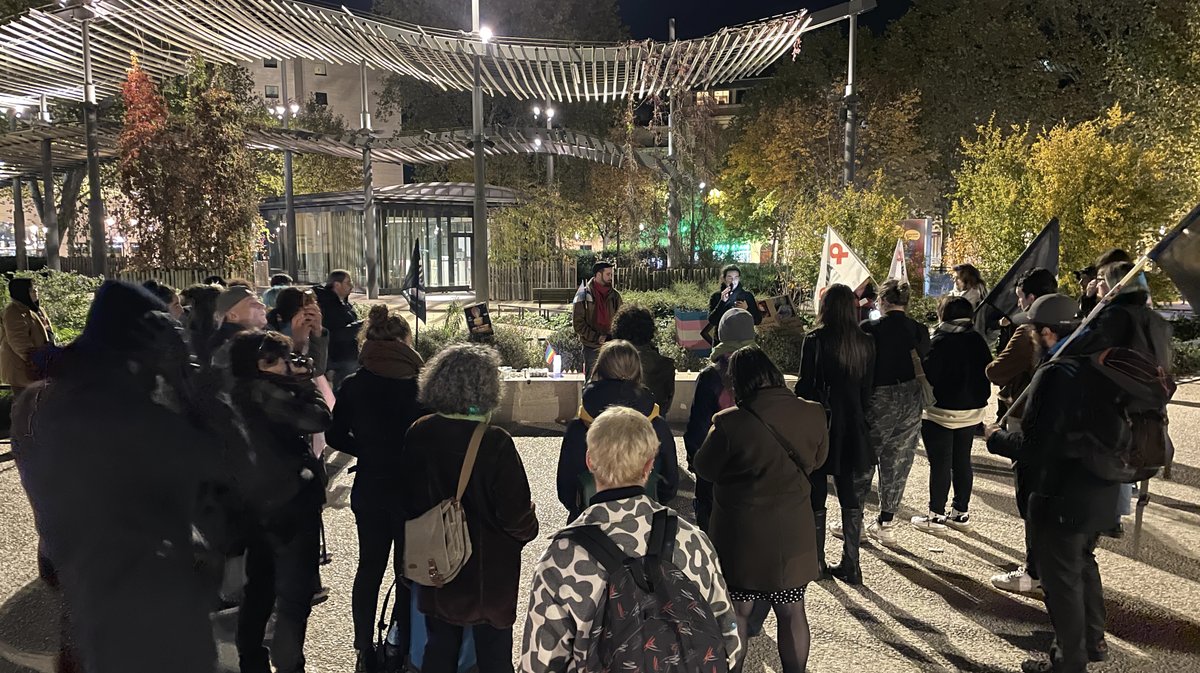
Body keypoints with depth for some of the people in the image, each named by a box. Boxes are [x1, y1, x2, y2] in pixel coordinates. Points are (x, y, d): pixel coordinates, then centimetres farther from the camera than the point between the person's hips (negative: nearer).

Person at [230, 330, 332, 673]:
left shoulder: (237, 394, 10)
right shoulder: (264, 391, -19)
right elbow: (318, 419, -25)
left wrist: (295, 385, 4)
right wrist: (304, 382, -9)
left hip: (256, 504, 9)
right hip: (291, 504, -9)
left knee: (260, 587, 21)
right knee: (294, 594, 1)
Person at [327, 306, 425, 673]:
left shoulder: (353, 385, -6)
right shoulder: (417, 384, -17)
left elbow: (335, 436, 0)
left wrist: (370, 450, 10)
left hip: (369, 491, 3)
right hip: (412, 492, -3)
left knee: (369, 568, 18)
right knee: (408, 572, 13)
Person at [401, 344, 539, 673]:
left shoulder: (418, 434, -10)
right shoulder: (495, 443, -24)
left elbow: (408, 498, 1)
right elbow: (516, 511, -19)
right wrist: (527, 530, 3)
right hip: (488, 570, -4)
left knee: (440, 646, 21)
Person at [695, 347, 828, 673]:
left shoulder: (731, 422, -22)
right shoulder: (813, 414, -9)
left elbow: (704, 468, -6)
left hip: (743, 533, -3)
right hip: (794, 532, 3)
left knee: (738, 610, 14)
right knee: (793, 612, 17)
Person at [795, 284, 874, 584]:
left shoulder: (814, 339, -12)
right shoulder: (865, 342, 1)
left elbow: (804, 385, -10)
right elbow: (866, 388, 7)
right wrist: (859, 418, 17)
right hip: (851, 424, 4)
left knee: (816, 492, 6)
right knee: (848, 492, 11)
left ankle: (817, 562, 13)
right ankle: (851, 564, 16)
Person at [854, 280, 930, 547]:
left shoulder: (870, 329, -12)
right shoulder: (920, 331, -1)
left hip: (879, 399, -4)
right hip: (911, 400, 4)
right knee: (897, 464, 12)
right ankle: (886, 523, 18)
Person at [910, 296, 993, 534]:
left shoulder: (941, 340, -15)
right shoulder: (978, 340, 5)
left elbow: (928, 374, -17)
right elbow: (988, 370, 10)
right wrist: (979, 399, 18)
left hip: (941, 411, -6)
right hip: (972, 411, 7)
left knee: (940, 464, 0)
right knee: (962, 461, 15)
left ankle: (936, 516, 8)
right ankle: (961, 513, 24)